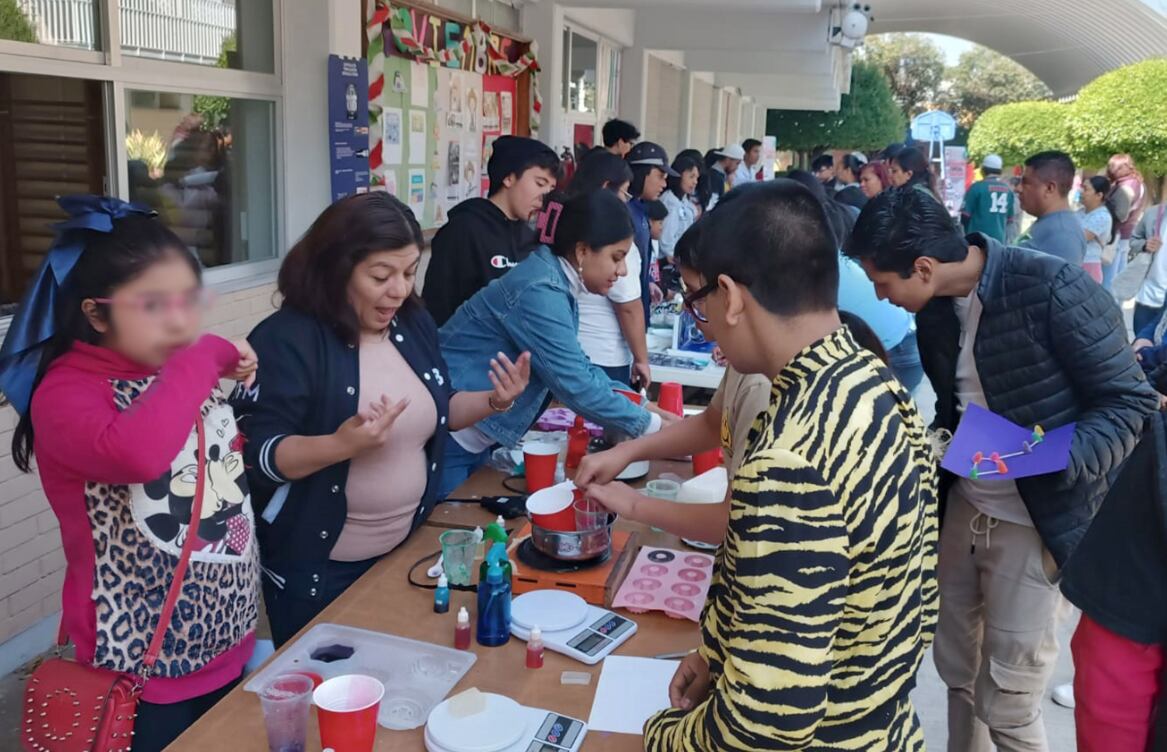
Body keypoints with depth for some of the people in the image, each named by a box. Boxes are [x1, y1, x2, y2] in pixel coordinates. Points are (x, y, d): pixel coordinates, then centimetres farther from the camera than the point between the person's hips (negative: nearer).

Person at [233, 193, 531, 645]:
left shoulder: (413, 324, 2)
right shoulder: (287, 340, -19)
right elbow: (255, 455, -22)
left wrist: (494, 401, -5)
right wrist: (342, 444, -37)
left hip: (405, 552, 6)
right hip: (315, 569, -6)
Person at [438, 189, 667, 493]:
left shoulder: (553, 281, 4)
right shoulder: (539, 292, -25)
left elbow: (577, 367, 12)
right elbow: (576, 385, -27)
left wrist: (641, 406, 1)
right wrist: (651, 425, -17)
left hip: (470, 435, 10)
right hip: (445, 436, -10)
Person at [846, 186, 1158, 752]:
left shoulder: (1053, 289, -21)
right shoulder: (935, 309, 1)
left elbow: (1131, 401, -16)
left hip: (1036, 523, -6)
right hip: (962, 508, 6)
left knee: (1006, 706, 4)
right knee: (957, 673, 20)